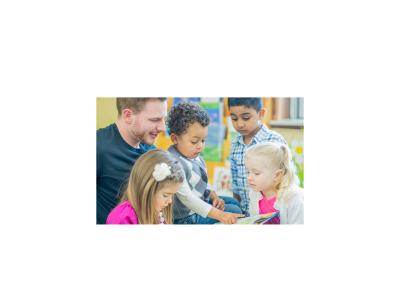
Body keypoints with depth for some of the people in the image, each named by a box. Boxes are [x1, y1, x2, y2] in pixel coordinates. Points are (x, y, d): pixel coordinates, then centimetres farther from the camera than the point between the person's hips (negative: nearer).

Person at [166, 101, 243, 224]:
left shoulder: (195, 157, 2)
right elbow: (187, 198, -33)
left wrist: (214, 196, -3)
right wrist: (219, 215, -37)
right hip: (187, 216, -10)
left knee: (233, 202, 21)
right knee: (234, 211, -9)